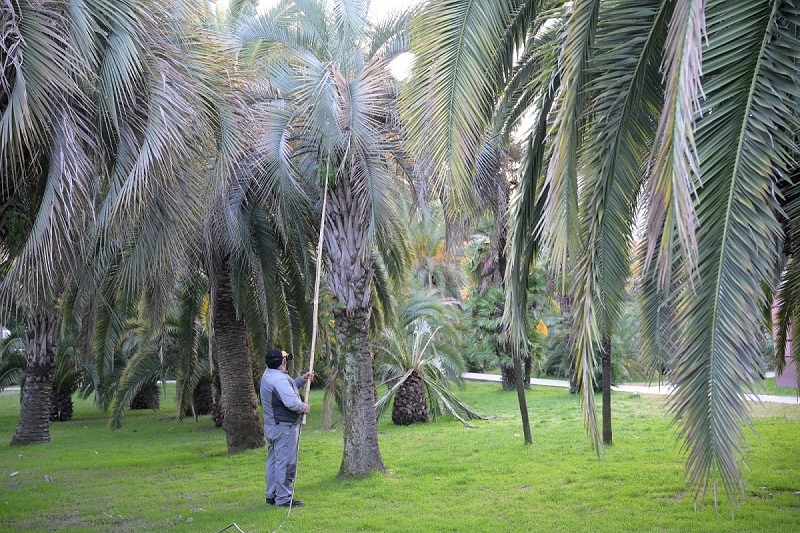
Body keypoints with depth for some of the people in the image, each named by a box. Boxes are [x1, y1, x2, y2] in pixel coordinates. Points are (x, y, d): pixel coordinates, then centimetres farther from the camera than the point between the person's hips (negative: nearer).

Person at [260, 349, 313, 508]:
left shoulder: (268, 374, 9)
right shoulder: (279, 380, -23)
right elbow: (292, 402, -29)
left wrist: (301, 380, 11)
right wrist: (303, 407, -10)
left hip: (271, 427, 10)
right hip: (284, 428, -10)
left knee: (273, 461, 16)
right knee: (285, 463, -4)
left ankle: (271, 495, 24)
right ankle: (283, 498, 0)